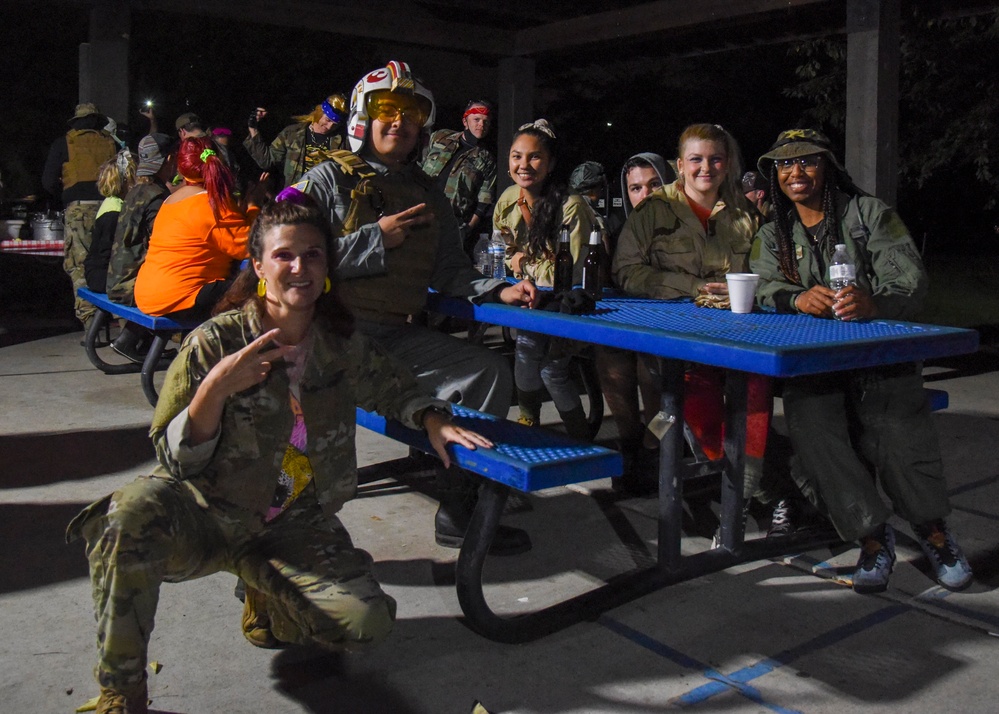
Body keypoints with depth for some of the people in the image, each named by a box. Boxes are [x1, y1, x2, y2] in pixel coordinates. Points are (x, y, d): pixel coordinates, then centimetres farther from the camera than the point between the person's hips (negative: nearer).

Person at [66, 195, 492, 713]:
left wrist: (434, 420, -5)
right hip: (207, 510, -3)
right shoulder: (216, 342, -14)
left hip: (295, 523, 3)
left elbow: (392, 387, 17)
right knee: (130, 516, -35)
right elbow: (176, 460, -13)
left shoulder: (341, 343, -3)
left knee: (365, 623, -16)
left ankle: (265, 594, 18)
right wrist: (214, 389, -31)